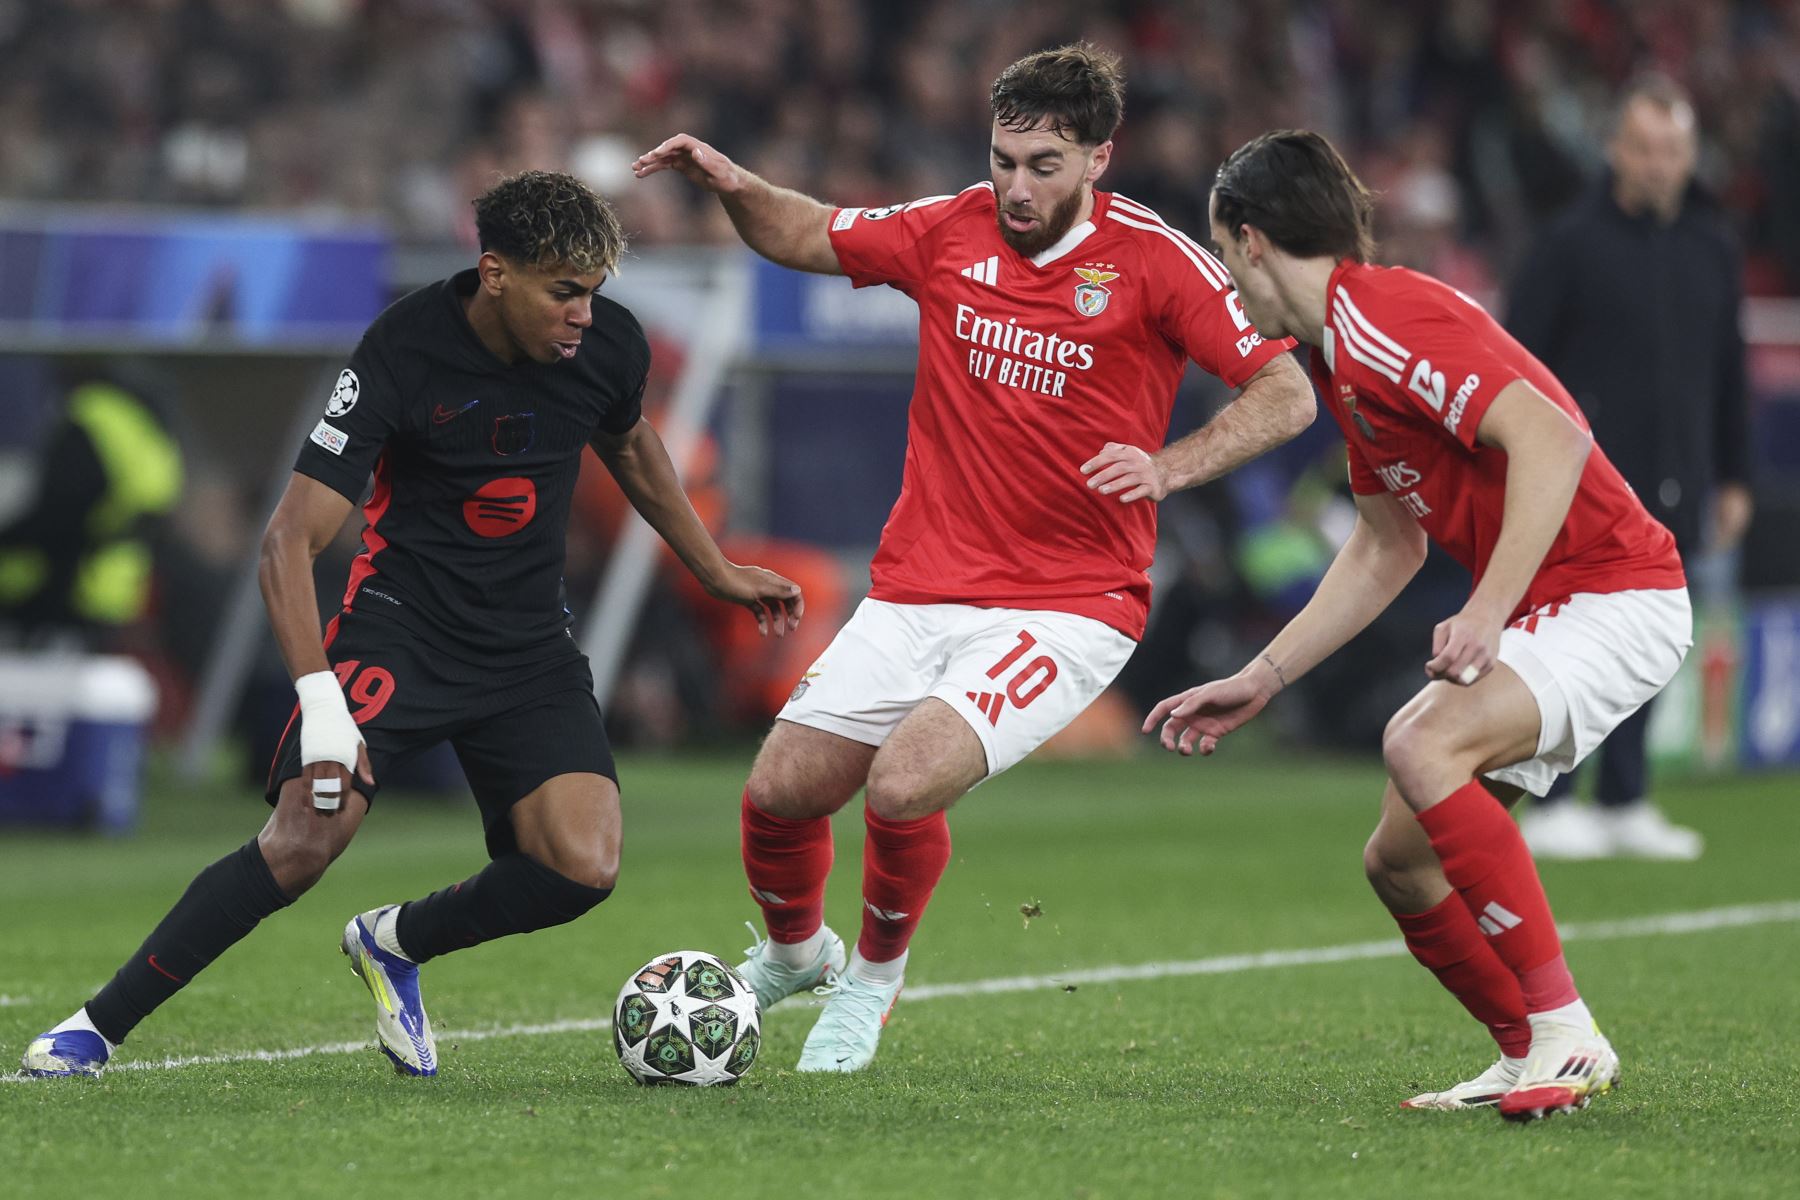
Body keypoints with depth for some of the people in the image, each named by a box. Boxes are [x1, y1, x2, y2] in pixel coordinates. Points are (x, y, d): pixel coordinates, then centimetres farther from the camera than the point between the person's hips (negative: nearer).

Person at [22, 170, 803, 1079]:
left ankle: (394, 944, 11)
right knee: (307, 838, -24)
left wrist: (717, 573, 26)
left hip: (529, 645, 4)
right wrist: (318, 697, -34)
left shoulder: (611, 344, -6)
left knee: (582, 868, -17)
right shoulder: (406, 352, -20)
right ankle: (94, 1029, -11)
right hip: (401, 622, -4)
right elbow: (291, 539, -21)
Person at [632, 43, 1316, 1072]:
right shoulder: (951, 232, 3)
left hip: (1069, 606, -5)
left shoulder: (1153, 260, -9)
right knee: (781, 793, -1)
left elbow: (1287, 394, -10)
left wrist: (1169, 466, -25)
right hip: (920, 590, 5)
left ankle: (875, 975, 7)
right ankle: (794, 953, 33)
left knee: (904, 783, -25)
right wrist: (734, 187, -1)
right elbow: (810, 237, 20)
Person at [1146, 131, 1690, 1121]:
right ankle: (1528, 1058, 22)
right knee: (1399, 861, 7)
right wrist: (1259, 680, 24)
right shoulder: (1339, 358, 15)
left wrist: (1487, 613, -31)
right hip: (1541, 615, 10)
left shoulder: (1384, 317, -17)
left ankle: (1564, 1030, -26)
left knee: (1423, 744, -31)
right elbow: (1386, 547, 26)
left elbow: (1553, 442, -28)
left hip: (1616, 594, -10)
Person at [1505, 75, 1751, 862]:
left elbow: (1729, 370, 18)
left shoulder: (1712, 248, 11)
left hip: (1672, 490, 5)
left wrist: (1733, 477, 17)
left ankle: (1625, 805, 15)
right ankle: (1549, 807, -3)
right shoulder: (1573, 243, -5)